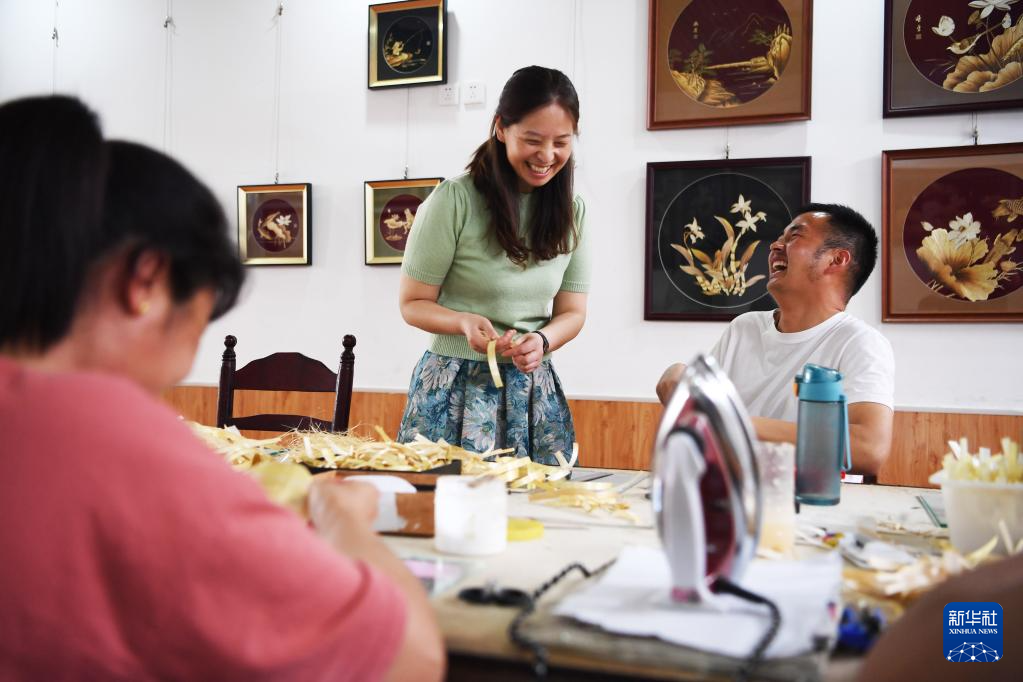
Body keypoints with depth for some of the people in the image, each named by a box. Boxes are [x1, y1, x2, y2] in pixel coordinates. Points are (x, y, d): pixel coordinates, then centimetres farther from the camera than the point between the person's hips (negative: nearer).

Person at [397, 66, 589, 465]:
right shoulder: (455, 200, -11)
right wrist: (464, 322, -24)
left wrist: (541, 341, -14)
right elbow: (413, 303, -5)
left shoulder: (571, 211, 4)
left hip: (533, 390, 4)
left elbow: (572, 311, 7)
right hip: (457, 386, -4)